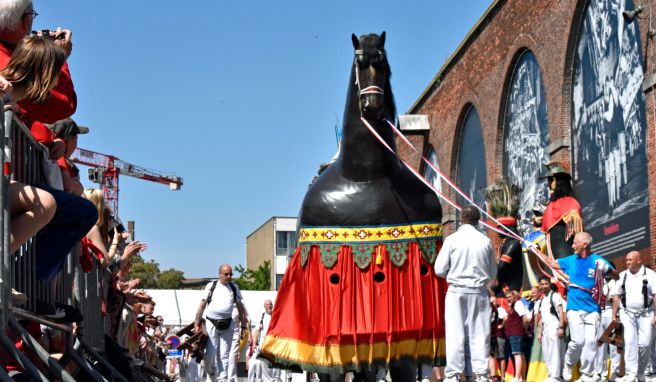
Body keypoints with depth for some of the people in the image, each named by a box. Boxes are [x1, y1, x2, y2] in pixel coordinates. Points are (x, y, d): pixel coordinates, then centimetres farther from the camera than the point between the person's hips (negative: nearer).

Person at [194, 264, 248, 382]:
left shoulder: (234, 288, 7)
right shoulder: (211, 286, 1)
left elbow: (240, 308, 11)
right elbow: (202, 306, 3)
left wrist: (244, 326, 7)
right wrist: (197, 323, -3)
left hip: (227, 325, 2)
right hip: (212, 323, -2)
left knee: (224, 355, 2)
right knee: (210, 354, -9)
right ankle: (211, 372, 19)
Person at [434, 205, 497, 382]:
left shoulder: (452, 239, -6)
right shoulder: (485, 241, 0)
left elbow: (439, 269, -4)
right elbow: (493, 273, 7)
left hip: (456, 292, -2)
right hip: (479, 292, 2)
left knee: (455, 334, 1)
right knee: (479, 333, 7)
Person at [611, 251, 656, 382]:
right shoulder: (622, 276, 6)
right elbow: (616, 297, 8)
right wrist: (614, 315, 6)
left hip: (645, 314, -1)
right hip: (627, 313, 1)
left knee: (644, 343, -2)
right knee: (630, 341, -10)